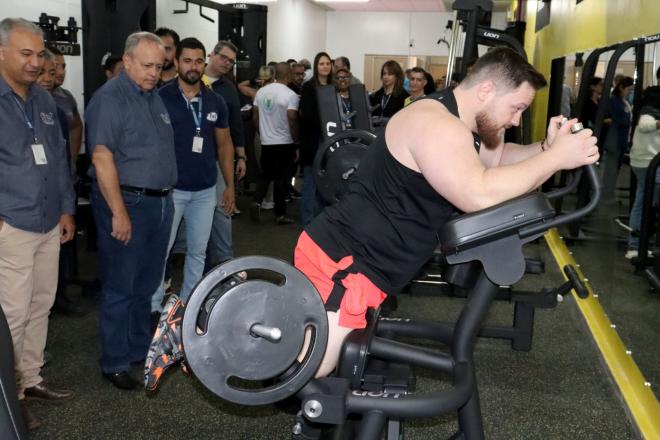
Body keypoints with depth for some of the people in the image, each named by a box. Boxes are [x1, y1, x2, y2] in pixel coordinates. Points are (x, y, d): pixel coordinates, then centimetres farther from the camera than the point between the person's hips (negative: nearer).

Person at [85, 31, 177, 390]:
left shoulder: (154, 97, 13)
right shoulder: (110, 98, -12)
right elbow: (102, 157, -19)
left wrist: (167, 197, 14)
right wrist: (119, 212, -21)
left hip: (160, 202, 8)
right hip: (127, 202, -8)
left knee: (146, 285, 16)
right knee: (119, 288, 2)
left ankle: (140, 348, 30)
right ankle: (115, 363, 14)